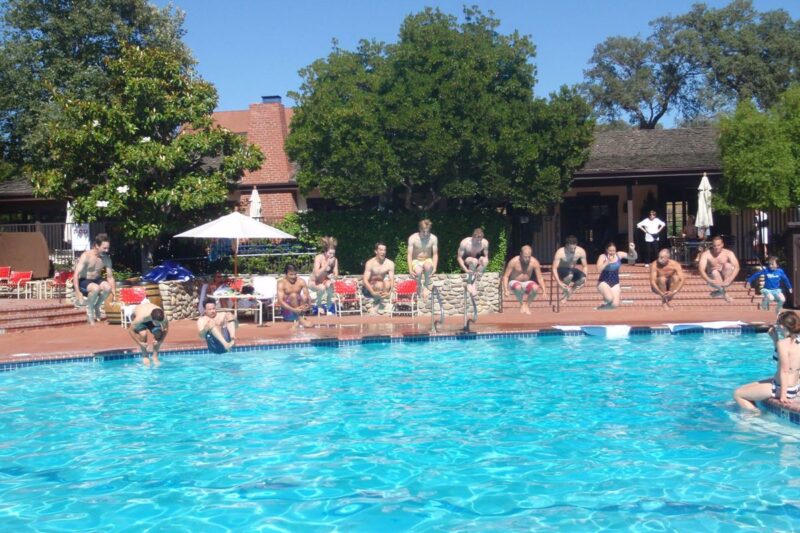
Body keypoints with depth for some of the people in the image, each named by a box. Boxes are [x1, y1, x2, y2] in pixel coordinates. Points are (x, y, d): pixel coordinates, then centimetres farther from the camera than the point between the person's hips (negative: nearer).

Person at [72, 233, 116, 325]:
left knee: (108, 287, -28)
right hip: (83, 281, -5)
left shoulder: (106, 258, -5)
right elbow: (76, 274, -24)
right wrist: (78, 293, -33)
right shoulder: (86, 256, -20)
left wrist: (114, 293, -6)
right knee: (95, 288, -37)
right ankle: (89, 310, -10)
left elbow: (110, 277, 3)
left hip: (96, 280, 5)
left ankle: (97, 307, -1)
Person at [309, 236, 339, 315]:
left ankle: (329, 307, -13)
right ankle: (319, 305, -5)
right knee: (322, 288, -36)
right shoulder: (319, 258, -22)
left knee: (329, 285, -34)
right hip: (314, 283, -3)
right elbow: (317, 274, -32)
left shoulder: (334, 260, -12)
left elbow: (336, 275, -8)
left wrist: (332, 277, -31)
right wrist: (327, 264, -34)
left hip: (324, 282, 3)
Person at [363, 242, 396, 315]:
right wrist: (373, 292, -34)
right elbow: (365, 280, -19)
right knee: (379, 285, -33)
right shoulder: (370, 263, -13)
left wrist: (390, 292, -33)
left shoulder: (390, 263, -7)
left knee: (386, 279, -27)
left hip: (384, 289, 3)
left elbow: (392, 279, -14)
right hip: (370, 288, -3)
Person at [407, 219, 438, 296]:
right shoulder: (412, 238, -14)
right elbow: (409, 255, -12)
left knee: (428, 266, -37)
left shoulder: (433, 238, -9)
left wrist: (434, 268, -20)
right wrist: (410, 270, -24)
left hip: (427, 260, 1)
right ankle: (419, 286, -6)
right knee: (418, 272, -37)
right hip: (416, 261, -1)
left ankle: (427, 284, -12)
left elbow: (435, 254, -5)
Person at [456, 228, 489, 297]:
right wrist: (466, 269, -31)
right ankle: (469, 284, -24)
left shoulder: (485, 242, -15)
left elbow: (486, 256, -6)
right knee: (474, 261, -36)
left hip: (477, 264, 4)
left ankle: (474, 283, -24)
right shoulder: (465, 242, -23)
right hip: (466, 262, -3)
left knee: (483, 259, -30)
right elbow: (459, 257, -17)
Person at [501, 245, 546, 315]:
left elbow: (539, 278, -8)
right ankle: (522, 304, -11)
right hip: (514, 282, -2)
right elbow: (506, 276, -13)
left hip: (526, 283, 2)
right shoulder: (514, 261, -20)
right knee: (518, 287, -39)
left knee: (536, 288, -32)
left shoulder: (534, 262, -15)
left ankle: (527, 304, -7)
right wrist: (506, 290, -24)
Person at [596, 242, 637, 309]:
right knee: (609, 298, -31)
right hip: (604, 282, -4)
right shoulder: (603, 257, -14)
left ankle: (605, 307, 28)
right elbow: (599, 270, -26)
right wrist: (607, 262, -34)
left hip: (615, 283, 4)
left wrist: (632, 250, -18)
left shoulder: (619, 255, -5)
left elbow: (634, 257, 2)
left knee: (615, 305, -6)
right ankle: (601, 306, 2)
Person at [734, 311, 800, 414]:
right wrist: (775, 338, 10)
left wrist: (783, 395, -21)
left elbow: (784, 370, -24)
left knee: (737, 394, -1)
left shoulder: (783, 343, -21)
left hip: (784, 388, -9)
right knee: (746, 389, 25)